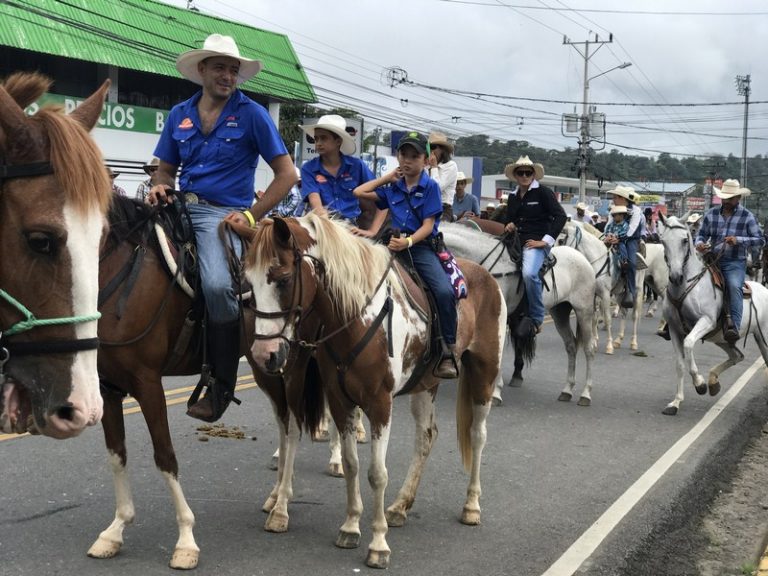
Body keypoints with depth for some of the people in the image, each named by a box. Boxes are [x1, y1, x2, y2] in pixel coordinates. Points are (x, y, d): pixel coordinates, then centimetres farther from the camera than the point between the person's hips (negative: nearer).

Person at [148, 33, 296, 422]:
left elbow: (286, 174, 1)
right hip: (179, 208, 5)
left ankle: (221, 385, -15)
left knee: (217, 285, -31)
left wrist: (251, 216, -9)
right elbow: (166, 169, 21)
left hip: (223, 214, -5)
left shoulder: (252, 114, 2)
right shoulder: (179, 114, 14)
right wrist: (160, 187, -3)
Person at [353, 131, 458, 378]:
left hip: (421, 246, -4)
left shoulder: (430, 187, 3)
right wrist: (387, 178, 18)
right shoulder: (392, 188, 15)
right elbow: (359, 192, 20)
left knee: (444, 290, -27)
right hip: (396, 245, 4)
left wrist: (408, 242, -20)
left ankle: (448, 352, -18)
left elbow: (428, 225, -4)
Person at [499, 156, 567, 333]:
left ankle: (537, 319, -21)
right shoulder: (513, 196, 18)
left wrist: (546, 240, -11)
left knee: (529, 273, -34)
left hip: (536, 243, -8)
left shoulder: (543, 192, 0)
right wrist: (508, 225, 5)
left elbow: (560, 216, -6)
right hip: (515, 242, 8)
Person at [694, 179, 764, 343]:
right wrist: (699, 244, -8)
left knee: (735, 286, -32)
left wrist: (738, 240, -18)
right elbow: (702, 234, 17)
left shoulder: (747, 216, 1)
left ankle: (734, 327, -44)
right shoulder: (711, 214, 9)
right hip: (712, 260, 4)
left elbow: (760, 239, -2)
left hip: (735, 263, -4)